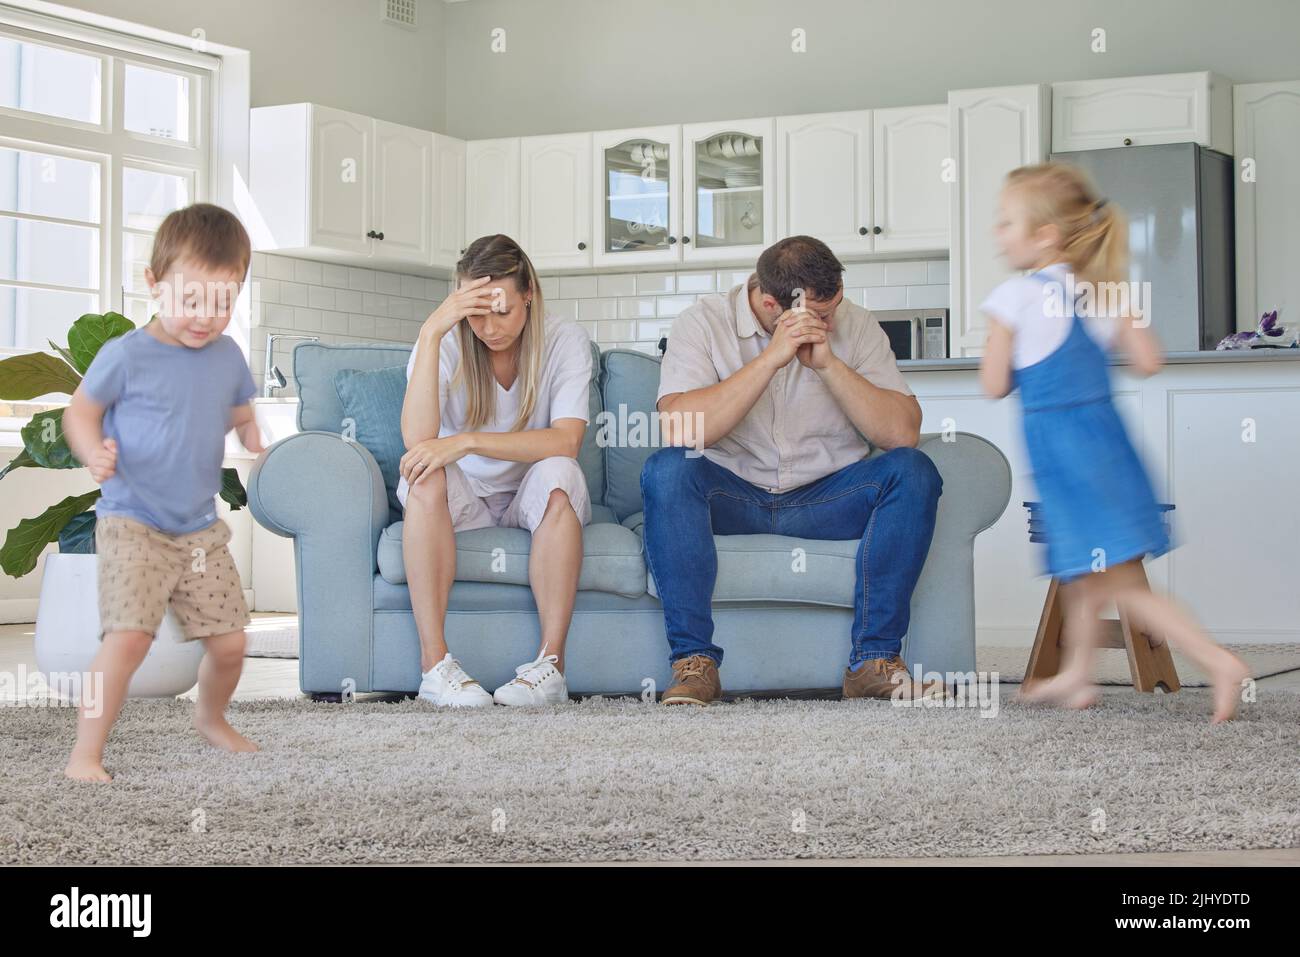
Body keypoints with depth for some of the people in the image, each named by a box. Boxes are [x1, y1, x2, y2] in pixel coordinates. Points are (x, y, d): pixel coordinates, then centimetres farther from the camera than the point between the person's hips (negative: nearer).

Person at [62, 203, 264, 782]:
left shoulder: (228, 358, 5)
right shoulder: (126, 356, -11)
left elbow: (241, 418, 19)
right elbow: (80, 412, -2)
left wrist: (257, 453, -2)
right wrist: (95, 454, -22)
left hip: (200, 528, 5)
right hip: (131, 522, -5)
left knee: (229, 643, 7)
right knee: (128, 636, -22)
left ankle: (211, 720, 38)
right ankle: (85, 753, -9)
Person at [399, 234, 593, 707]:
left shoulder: (565, 341, -11)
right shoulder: (444, 345, -9)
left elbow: (566, 441, -26)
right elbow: (417, 439, -26)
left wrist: (465, 442, -34)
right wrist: (431, 332, -31)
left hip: (537, 504, -1)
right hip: (466, 502, 1)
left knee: (557, 472, -34)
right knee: (424, 476, -31)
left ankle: (551, 663, -31)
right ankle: (434, 662, -32)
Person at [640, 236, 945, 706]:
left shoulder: (855, 325, 1)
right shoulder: (703, 323, -6)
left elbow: (903, 432, -10)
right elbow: (678, 431, -23)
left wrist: (828, 363, -19)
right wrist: (771, 358, -24)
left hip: (827, 496, 2)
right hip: (731, 496, -2)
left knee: (913, 471, -23)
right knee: (666, 470, -31)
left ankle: (874, 659, -24)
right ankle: (694, 661, -29)